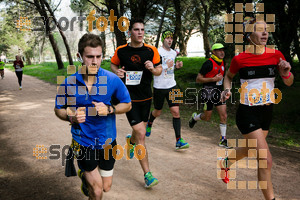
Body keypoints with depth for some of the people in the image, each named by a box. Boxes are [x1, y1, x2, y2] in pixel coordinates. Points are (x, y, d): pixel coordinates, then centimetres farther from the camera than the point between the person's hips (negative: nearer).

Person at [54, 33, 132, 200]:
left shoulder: (112, 79, -12)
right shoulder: (68, 83, -11)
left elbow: (127, 104, -1)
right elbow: (58, 109, 3)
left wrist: (109, 109, -20)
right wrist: (71, 117, -19)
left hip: (107, 140, 2)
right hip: (83, 141, -1)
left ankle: (86, 174, 48)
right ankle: (85, 175, 35)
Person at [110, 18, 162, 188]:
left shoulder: (151, 50, 0)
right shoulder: (121, 51, -3)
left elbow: (159, 70, 5)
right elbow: (113, 64, 14)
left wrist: (152, 69, -17)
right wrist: (117, 71, -8)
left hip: (146, 97, 4)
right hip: (129, 97, -3)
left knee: (141, 129, 20)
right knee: (141, 134, -12)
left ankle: (131, 141, 59)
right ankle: (147, 174, -3)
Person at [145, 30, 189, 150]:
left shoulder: (173, 53, 10)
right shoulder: (157, 52, -10)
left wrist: (177, 66, 4)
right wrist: (166, 66, -26)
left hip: (171, 86, 4)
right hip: (159, 87, -4)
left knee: (176, 112, -6)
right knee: (157, 112, 11)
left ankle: (178, 141, -4)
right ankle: (149, 123, 48)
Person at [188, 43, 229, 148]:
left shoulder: (222, 63, 9)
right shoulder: (208, 63, -14)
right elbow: (198, 79, -14)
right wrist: (213, 79, -20)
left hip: (218, 93, 6)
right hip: (208, 93, -6)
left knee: (224, 116, -2)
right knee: (207, 118, 4)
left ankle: (223, 140, 7)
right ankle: (194, 117, 36)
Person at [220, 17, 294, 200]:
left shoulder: (275, 55, -2)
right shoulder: (239, 58, -11)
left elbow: (289, 83, 3)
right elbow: (229, 76, 9)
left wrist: (286, 73, -18)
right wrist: (227, 89, -10)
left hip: (267, 111, 5)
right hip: (248, 112, -5)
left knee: (249, 150, 24)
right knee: (266, 160, -9)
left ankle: (226, 162, 54)